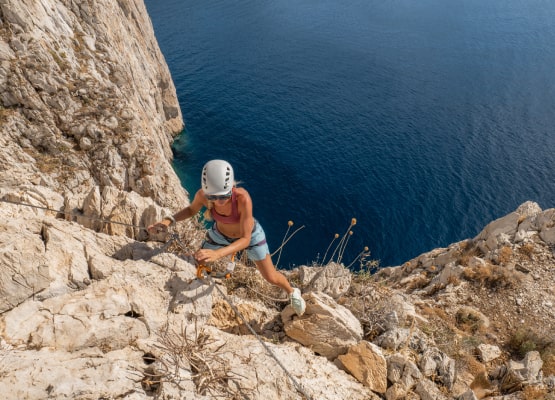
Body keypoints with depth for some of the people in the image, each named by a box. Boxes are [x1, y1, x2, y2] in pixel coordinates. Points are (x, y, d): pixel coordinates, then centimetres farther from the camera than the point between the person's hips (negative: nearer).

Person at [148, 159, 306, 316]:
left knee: (271, 277, 9)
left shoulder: (243, 198, -43)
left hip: (250, 234, -2)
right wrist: (169, 220, -24)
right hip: (220, 234, 3)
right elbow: (191, 209, -6)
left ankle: (292, 292, 43)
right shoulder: (202, 194, -31)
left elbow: (246, 239, -38)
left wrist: (217, 254, -53)